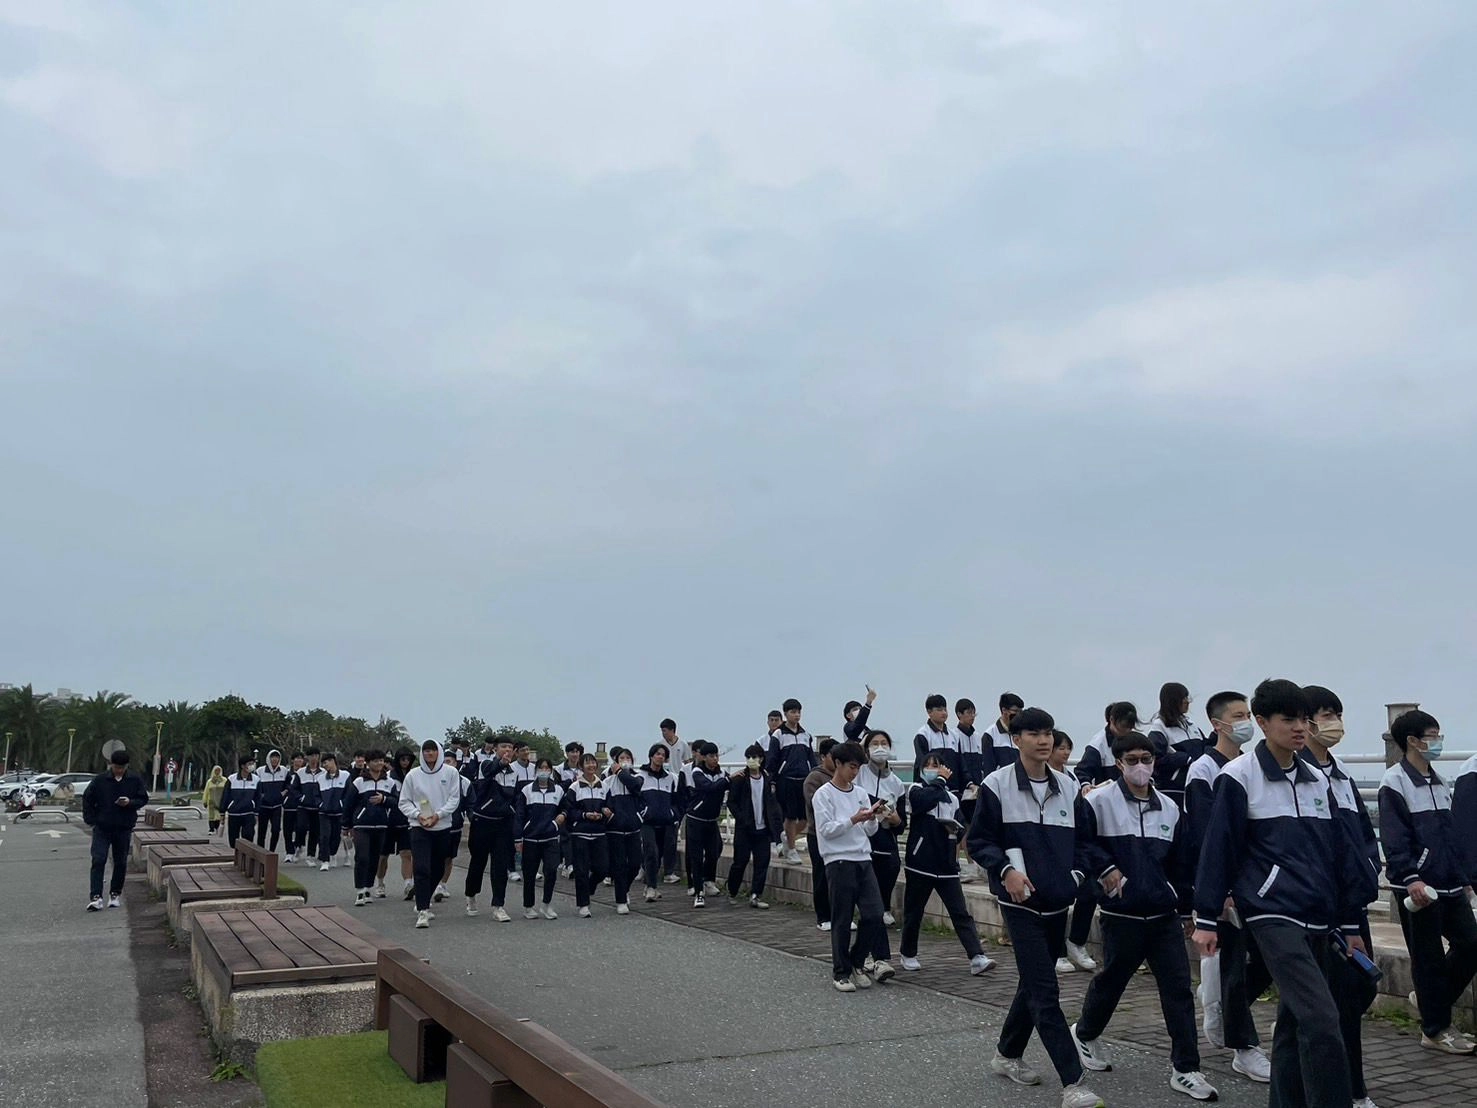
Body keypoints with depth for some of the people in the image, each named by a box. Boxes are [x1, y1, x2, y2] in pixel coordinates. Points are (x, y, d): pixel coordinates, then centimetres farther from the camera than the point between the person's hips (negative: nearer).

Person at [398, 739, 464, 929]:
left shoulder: (451, 773, 0)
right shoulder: (413, 775, 1)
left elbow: (454, 798, -1)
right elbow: (404, 801, 5)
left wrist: (438, 814, -13)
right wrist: (417, 815, -11)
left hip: (443, 827, 2)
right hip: (419, 828, -2)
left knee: (437, 869, 11)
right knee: (421, 869, -13)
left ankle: (423, 904, 31)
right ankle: (422, 911, -12)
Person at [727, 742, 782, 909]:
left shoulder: (768, 779, 5)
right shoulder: (739, 779, -7)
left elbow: (773, 803, 11)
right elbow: (731, 802, -5)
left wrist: (777, 823, 0)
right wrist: (741, 819, -14)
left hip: (762, 828, 4)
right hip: (744, 828, -4)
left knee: (762, 862, -1)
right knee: (740, 861, 3)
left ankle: (756, 895, 4)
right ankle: (732, 893, 22)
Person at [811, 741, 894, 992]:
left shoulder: (861, 793, 13)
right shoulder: (824, 794, -4)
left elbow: (870, 831, 13)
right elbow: (826, 830, -12)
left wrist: (872, 818, -8)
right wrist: (854, 820, -19)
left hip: (863, 860, 5)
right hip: (839, 861, -5)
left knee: (874, 915, -2)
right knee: (842, 920, 0)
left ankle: (857, 961, 17)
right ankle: (841, 972, 13)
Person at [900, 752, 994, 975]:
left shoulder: (951, 797, 13)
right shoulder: (916, 790, 1)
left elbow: (960, 830, 12)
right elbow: (925, 799, -23)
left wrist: (955, 830, -11)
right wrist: (940, 780, -9)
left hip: (947, 865, 3)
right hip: (920, 863, -3)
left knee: (961, 913, -4)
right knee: (913, 912, 9)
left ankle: (977, 957, -9)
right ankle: (908, 954, 25)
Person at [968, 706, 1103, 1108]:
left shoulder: (1068, 787, 6)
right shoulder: (997, 784, -8)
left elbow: (1080, 839, 17)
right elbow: (979, 840, -5)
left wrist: (1077, 872, 0)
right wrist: (1006, 870, -18)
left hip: (1057, 903, 6)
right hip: (1021, 902, -6)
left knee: (1033, 984, 17)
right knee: (1045, 992, -9)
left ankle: (1007, 1055, 35)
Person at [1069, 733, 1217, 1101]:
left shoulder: (1169, 807, 8)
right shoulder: (1099, 801, -9)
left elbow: (1179, 862, 14)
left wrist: (1185, 902, 14)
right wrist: (1105, 869, -13)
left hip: (1164, 916, 4)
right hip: (1122, 915, -4)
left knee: (1179, 988, 0)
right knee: (1111, 981, 11)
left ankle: (1185, 1069, 9)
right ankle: (1084, 1033, 37)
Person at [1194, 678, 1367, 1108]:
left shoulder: (1317, 781, 12)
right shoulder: (1239, 777, -7)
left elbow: (1339, 853, 16)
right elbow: (1218, 848, -7)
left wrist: (1349, 923, 16)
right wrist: (1206, 918, -8)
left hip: (1318, 918, 7)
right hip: (1274, 913, -6)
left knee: (1294, 1020, 13)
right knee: (1321, 1019, -16)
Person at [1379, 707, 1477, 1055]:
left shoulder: (1438, 783, 15)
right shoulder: (1395, 782, -11)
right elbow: (1394, 839, -18)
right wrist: (1409, 878, -25)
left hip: (1449, 885, 8)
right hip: (1419, 887, -8)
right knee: (1428, 957, 1)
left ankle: (1433, 1001, 27)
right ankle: (1436, 1030, 13)